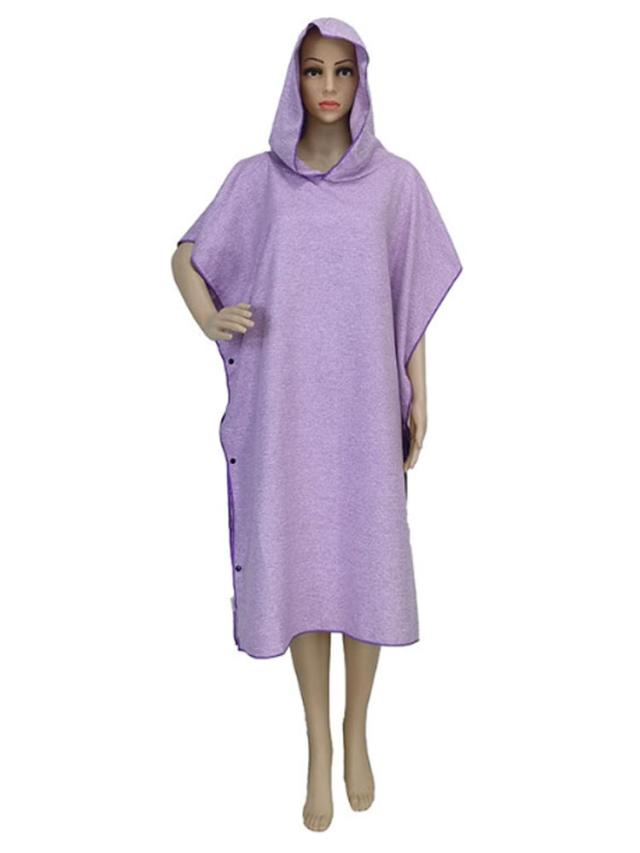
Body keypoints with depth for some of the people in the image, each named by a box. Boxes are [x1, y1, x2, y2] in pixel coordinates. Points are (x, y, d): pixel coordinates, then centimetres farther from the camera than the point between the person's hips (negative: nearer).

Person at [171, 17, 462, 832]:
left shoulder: (395, 179, 3)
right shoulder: (255, 178, 3)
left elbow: (412, 297, 6)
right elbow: (185, 256, 12)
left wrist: (419, 397, 2)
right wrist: (208, 319, -8)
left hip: (365, 403, 0)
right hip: (286, 405, 0)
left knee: (366, 563, 6)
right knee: (298, 565, 4)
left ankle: (357, 732, 28)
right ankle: (317, 744, 22)